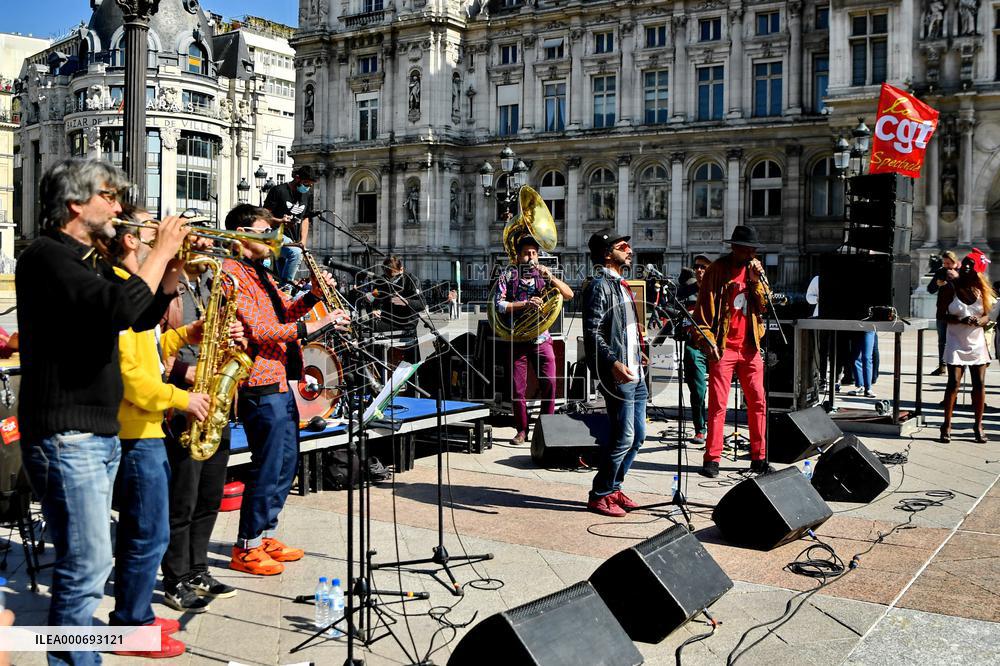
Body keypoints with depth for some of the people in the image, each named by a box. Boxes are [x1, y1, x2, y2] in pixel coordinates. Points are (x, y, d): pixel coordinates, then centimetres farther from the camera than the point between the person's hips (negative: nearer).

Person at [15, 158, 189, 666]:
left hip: (101, 433, 10)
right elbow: (120, 308, -29)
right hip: (65, 436, -10)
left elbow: (142, 317, 20)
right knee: (87, 567, -8)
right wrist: (161, 251, -16)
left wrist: (174, 268, 6)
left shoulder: (93, 262, 16)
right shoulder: (47, 257, -13)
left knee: (86, 564, 17)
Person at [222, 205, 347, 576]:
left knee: (287, 463, 15)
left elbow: (285, 310, 21)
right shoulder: (233, 274, -13)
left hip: (280, 381, 10)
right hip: (260, 385, -10)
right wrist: (315, 325, -22)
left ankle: (265, 535, 27)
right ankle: (245, 549, 6)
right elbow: (259, 330, -22)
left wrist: (314, 295, 3)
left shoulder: (259, 273, 18)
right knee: (268, 467, -5)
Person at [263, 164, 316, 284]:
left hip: (294, 241, 7)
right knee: (295, 252, -33)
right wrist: (280, 221, -26)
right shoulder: (278, 191, -5)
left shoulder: (307, 195, 14)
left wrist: (303, 241, 5)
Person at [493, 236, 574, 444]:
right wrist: (525, 304, -14)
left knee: (550, 382, -7)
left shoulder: (543, 274, 8)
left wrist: (550, 277, -14)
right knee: (518, 386, 2)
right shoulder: (509, 274, 5)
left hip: (541, 337, 1)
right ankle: (522, 430, 14)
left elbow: (569, 295, -1)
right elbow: (498, 304, -4)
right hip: (517, 339, -1)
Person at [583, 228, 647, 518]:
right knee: (623, 437, -8)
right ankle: (599, 495, 5)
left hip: (635, 374, 10)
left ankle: (614, 488, 25)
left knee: (637, 435, 12)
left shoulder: (621, 284, 19)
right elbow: (592, 332, -19)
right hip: (617, 375, -10)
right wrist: (613, 363, -27)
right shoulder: (599, 286, -11)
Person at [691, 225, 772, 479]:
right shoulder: (717, 270, -2)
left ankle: (758, 458, 16)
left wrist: (758, 280, -7)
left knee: (758, 402, 6)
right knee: (718, 405, -5)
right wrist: (708, 340, -10)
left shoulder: (754, 269, 13)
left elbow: (764, 304, 7)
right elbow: (703, 307, -3)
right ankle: (712, 459, 1)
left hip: (749, 346, 5)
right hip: (723, 347, -5)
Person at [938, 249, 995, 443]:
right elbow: (940, 315, -6)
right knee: (953, 383, -8)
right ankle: (947, 425, 1)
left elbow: (987, 316, 8)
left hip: (977, 342, 3)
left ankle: (978, 426, 13)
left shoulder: (981, 290, 5)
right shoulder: (949, 289, -5)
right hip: (956, 343, -3)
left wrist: (979, 321, -15)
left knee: (979, 384, 3)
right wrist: (960, 320, -21)